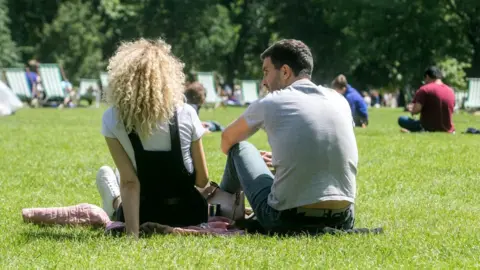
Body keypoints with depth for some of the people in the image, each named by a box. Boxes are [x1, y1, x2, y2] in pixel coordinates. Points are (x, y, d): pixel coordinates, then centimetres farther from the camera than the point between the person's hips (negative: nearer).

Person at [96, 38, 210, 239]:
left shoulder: (112, 121, -17)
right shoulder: (186, 115, -16)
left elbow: (129, 182, -21)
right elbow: (202, 180, -7)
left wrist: (132, 234, -22)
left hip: (145, 219, 0)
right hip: (190, 216, 0)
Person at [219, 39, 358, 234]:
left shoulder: (271, 103, 0)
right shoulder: (339, 101, 10)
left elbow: (227, 138, 19)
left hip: (288, 221, -3)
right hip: (343, 221, 3)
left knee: (240, 148, 20)